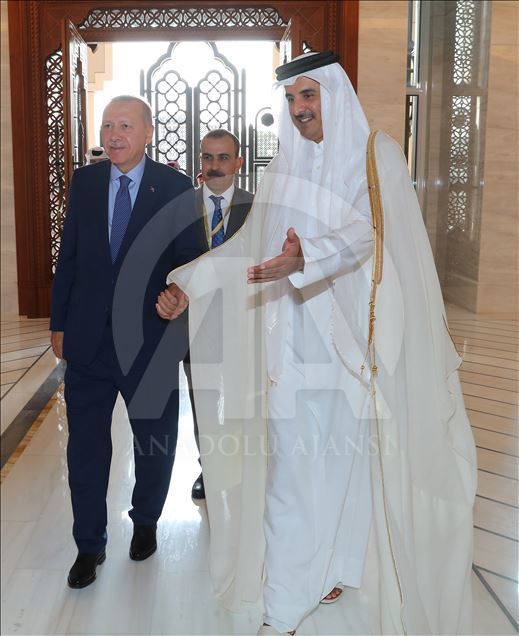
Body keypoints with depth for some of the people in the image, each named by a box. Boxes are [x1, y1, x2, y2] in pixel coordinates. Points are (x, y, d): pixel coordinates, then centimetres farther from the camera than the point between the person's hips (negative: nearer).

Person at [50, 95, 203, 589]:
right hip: (88, 339, 2)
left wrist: (180, 291, -24)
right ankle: (89, 544, 26)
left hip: (151, 338, -1)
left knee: (154, 441, 15)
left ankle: (145, 522, 41)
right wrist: (58, 322, 6)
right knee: (85, 445, 8)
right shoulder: (84, 181, 4)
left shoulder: (175, 188, -5)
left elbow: (189, 258, -4)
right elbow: (68, 255, 7)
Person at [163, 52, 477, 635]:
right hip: (297, 334, 3)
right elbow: (250, 243, 13)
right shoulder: (284, 167, 11)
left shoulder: (378, 155, -1)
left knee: (350, 452, 8)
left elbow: (365, 230, -17)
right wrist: (188, 281, 8)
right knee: (290, 465, 1)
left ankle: (337, 562, 30)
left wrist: (304, 260, -34)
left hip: (356, 332, -2)